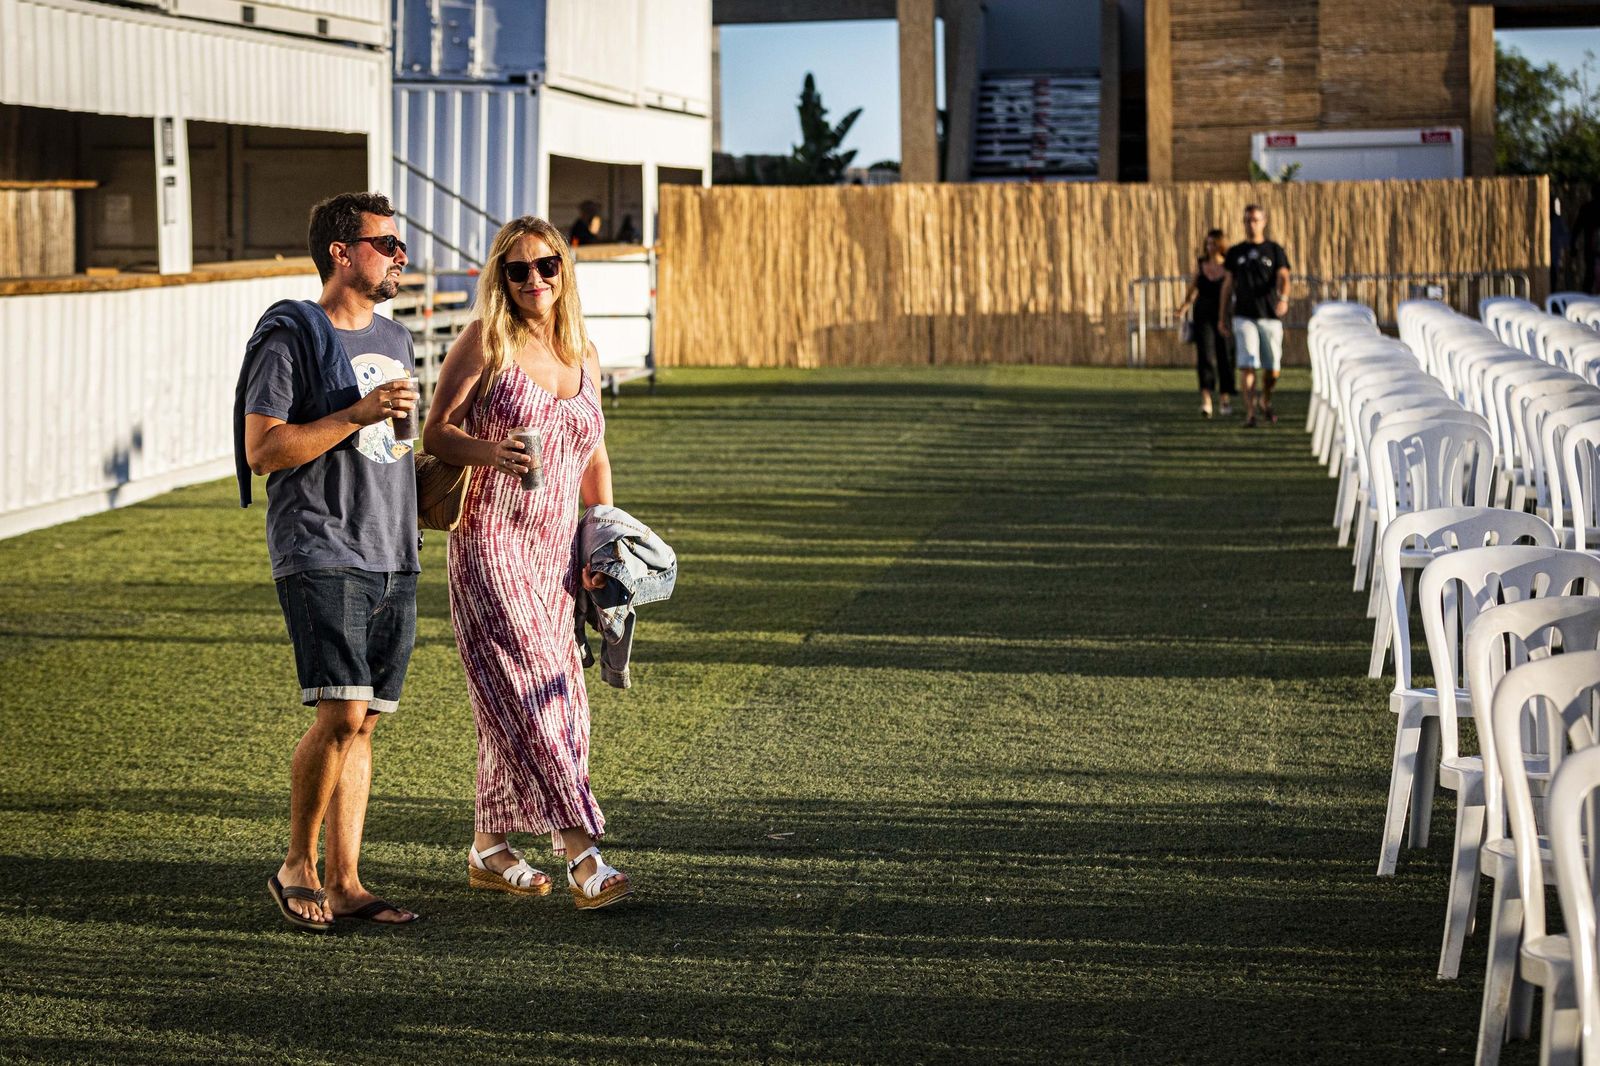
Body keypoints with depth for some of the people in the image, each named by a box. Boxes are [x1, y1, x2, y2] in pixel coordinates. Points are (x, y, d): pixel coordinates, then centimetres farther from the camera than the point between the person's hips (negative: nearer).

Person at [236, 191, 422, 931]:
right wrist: (359, 413, -17)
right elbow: (263, 451, -13)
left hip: (391, 560, 7)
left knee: (362, 724, 6)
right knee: (342, 714, -15)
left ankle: (344, 883, 9)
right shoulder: (290, 337, -6)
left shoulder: (393, 341, 18)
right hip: (319, 556, -7)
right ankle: (297, 867, 1)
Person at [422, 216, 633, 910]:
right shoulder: (486, 342, -3)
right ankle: (581, 855, -17)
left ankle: (488, 850, 20)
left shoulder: (584, 356, 13)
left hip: (552, 552, 6)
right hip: (490, 543, -6)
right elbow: (435, 434, -3)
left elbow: (595, 459, 19)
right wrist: (490, 451, -22)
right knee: (530, 689, -13)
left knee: (527, 703, 7)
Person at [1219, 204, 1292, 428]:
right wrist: (1223, 317, 12)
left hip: (1270, 317, 0)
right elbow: (1228, 284, 16)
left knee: (1273, 371, 5)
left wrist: (1283, 298, -31)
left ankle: (1265, 402, 32)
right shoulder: (1235, 252, 10)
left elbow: (1283, 277, -9)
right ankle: (1250, 413, -11)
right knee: (1248, 366, -13)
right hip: (1244, 316, 0)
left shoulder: (1274, 250, 5)